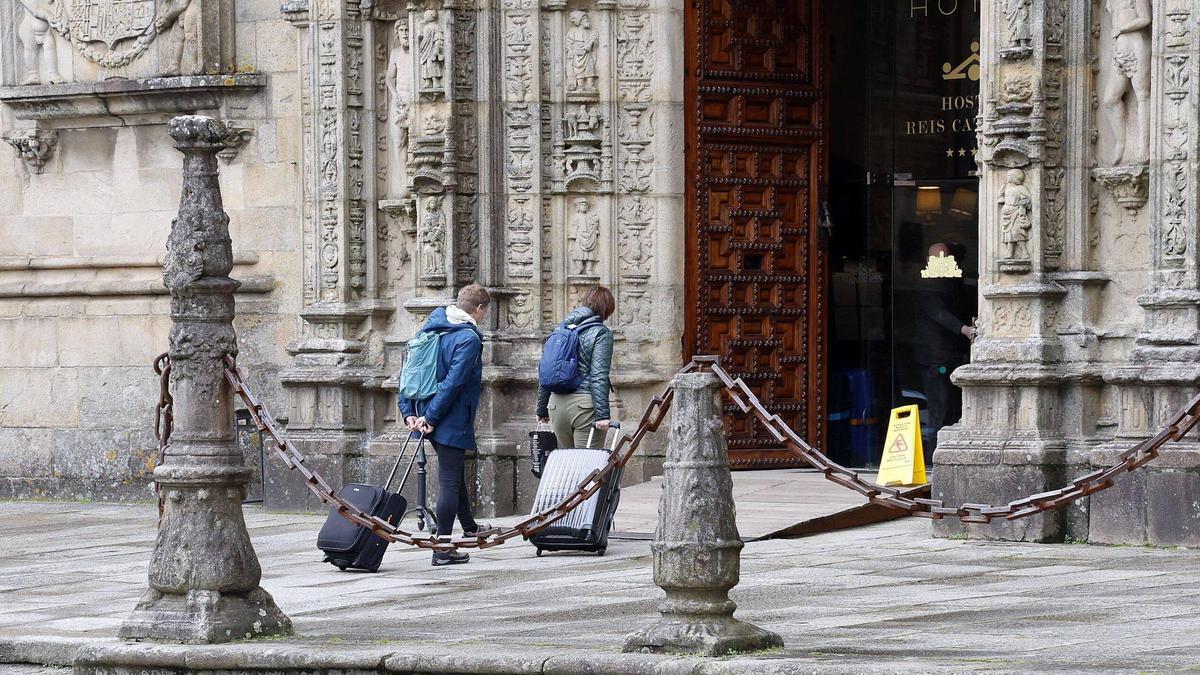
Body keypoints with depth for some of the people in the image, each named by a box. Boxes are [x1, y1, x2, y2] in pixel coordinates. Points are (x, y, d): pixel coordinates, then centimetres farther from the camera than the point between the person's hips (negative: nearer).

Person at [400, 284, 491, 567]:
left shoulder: (429, 328, 10)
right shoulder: (469, 338, -16)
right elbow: (453, 382, -23)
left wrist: (409, 411, 7)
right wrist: (431, 417, -20)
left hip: (427, 414, 8)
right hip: (452, 422, -8)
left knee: (456, 472, 25)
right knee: (450, 481, -3)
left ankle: (469, 526, 42)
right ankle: (443, 550, -2)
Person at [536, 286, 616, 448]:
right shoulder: (601, 333, -4)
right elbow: (599, 376, -13)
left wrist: (542, 409, 23)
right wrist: (602, 414, -16)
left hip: (557, 404, 6)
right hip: (585, 404, -6)